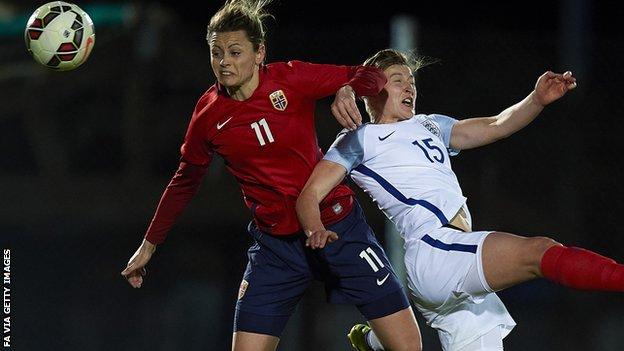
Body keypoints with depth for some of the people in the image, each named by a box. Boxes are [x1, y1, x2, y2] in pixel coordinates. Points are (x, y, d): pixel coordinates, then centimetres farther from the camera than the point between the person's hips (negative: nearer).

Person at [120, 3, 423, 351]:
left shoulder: (291, 78, -7)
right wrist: (149, 244, 17)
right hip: (276, 246, 1)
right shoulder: (209, 114, -2)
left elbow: (372, 75, -3)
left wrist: (346, 91, -24)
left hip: (339, 227, -1)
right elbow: (185, 182, 13)